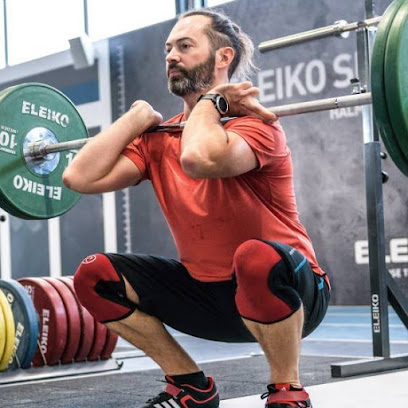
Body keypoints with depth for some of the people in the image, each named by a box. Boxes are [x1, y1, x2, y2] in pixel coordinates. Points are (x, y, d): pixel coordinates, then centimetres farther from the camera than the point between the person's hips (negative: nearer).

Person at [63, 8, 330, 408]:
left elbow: (199, 159, -40)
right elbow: (81, 177, -11)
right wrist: (139, 116, -4)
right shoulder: (160, 139, 2)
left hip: (287, 292, -6)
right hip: (208, 292, 7)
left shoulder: (253, 121, -17)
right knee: (94, 275, -5)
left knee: (257, 257, -41)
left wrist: (209, 102, -20)